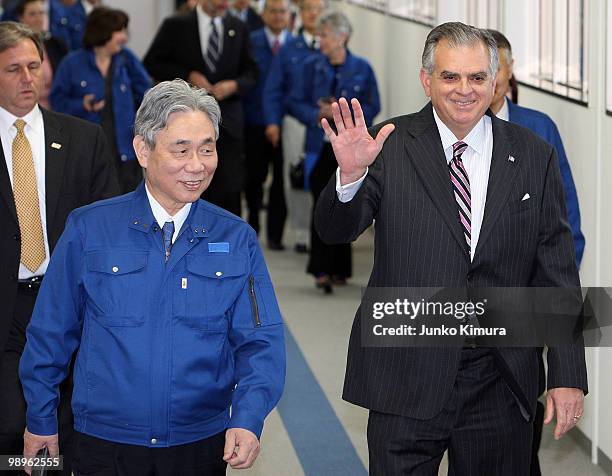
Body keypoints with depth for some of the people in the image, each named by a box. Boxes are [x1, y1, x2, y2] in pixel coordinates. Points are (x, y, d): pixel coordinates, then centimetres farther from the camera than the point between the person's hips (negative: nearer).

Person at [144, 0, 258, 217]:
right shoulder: (176, 26, 0)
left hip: (227, 123, 2)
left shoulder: (238, 28, 9)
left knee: (230, 190, -6)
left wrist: (235, 85, -10)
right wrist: (188, 76, -11)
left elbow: (251, 72, 12)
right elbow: (152, 63, 1)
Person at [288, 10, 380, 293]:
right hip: (320, 145, 0)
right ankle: (321, 270, -10)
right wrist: (319, 114, -13)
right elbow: (296, 103, 4)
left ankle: (339, 269, 16)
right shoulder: (312, 66, 5)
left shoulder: (361, 68, 2)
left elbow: (372, 107, 1)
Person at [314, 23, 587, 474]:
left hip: (501, 384, 2)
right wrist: (351, 174, -30)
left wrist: (568, 376, 0)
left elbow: (558, 274, 3)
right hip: (407, 381, -1)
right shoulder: (391, 146, -2)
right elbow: (335, 230, -8)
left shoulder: (533, 156, 3)